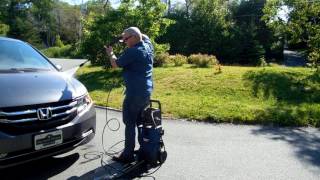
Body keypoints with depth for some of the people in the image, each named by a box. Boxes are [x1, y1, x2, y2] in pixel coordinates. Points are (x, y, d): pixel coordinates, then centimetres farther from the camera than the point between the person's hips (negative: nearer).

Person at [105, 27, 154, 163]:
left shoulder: (132, 52, -17)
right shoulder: (147, 46, 6)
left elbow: (115, 64, -7)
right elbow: (144, 37, 29)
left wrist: (110, 53, 12)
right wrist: (127, 35, 18)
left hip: (135, 93, -9)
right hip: (146, 91, 9)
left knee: (130, 123, -1)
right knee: (142, 122, 16)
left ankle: (128, 155, 6)